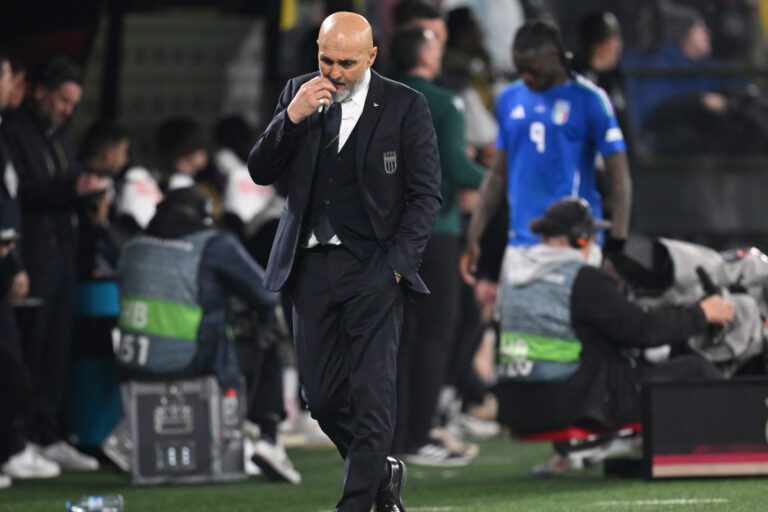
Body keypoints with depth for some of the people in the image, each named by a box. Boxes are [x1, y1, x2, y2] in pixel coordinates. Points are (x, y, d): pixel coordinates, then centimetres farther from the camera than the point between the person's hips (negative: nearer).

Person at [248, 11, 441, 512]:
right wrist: (291, 118, -12)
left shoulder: (404, 105, -2)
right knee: (322, 394, 6)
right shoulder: (299, 93, 8)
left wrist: (396, 262, -10)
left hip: (373, 267, -4)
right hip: (312, 264, 4)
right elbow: (261, 172, 4)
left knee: (370, 396, -8)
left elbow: (426, 194, -1)